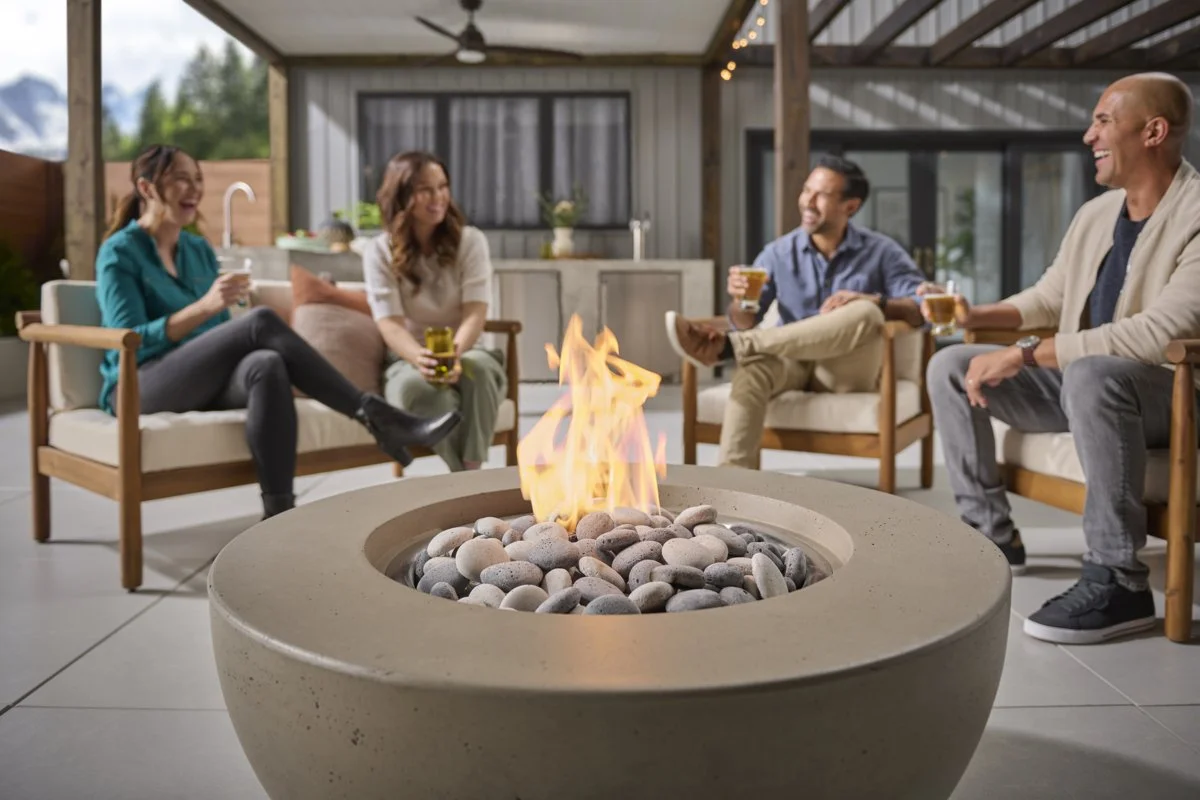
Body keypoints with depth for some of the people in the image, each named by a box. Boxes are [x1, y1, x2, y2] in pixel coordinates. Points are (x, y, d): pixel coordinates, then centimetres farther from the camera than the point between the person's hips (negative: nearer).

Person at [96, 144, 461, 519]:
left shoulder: (199, 249, 17)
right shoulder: (119, 253, -1)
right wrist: (204, 307, -24)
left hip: (203, 382, 5)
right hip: (140, 387, -5)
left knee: (267, 365, -34)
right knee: (261, 321, -30)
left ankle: (279, 514, -41)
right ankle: (375, 417, -32)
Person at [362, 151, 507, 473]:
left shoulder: (470, 240, -1)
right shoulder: (379, 251, -2)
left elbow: (475, 312, -12)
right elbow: (390, 323, -13)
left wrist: (455, 353, -34)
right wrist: (421, 358, -36)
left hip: (463, 353, 1)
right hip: (409, 360, -1)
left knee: (478, 366, -37)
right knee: (415, 383, -38)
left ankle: (472, 471, -33)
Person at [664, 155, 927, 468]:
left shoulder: (881, 252, -2)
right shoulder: (779, 253, 2)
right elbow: (744, 323, -1)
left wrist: (873, 300, -26)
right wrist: (740, 301, -25)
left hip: (847, 371, -1)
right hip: (793, 361, 1)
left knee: (865, 314, -32)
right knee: (753, 366, -33)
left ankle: (726, 345, -33)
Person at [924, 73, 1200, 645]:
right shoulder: (1094, 214, 8)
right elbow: (1048, 299, 20)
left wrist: (1024, 354, -30)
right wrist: (975, 316, 1)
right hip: (1080, 381, 8)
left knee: (1091, 374, -41)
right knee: (950, 367, -1)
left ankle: (1118, 580, -31)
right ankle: (992, 534, 2)